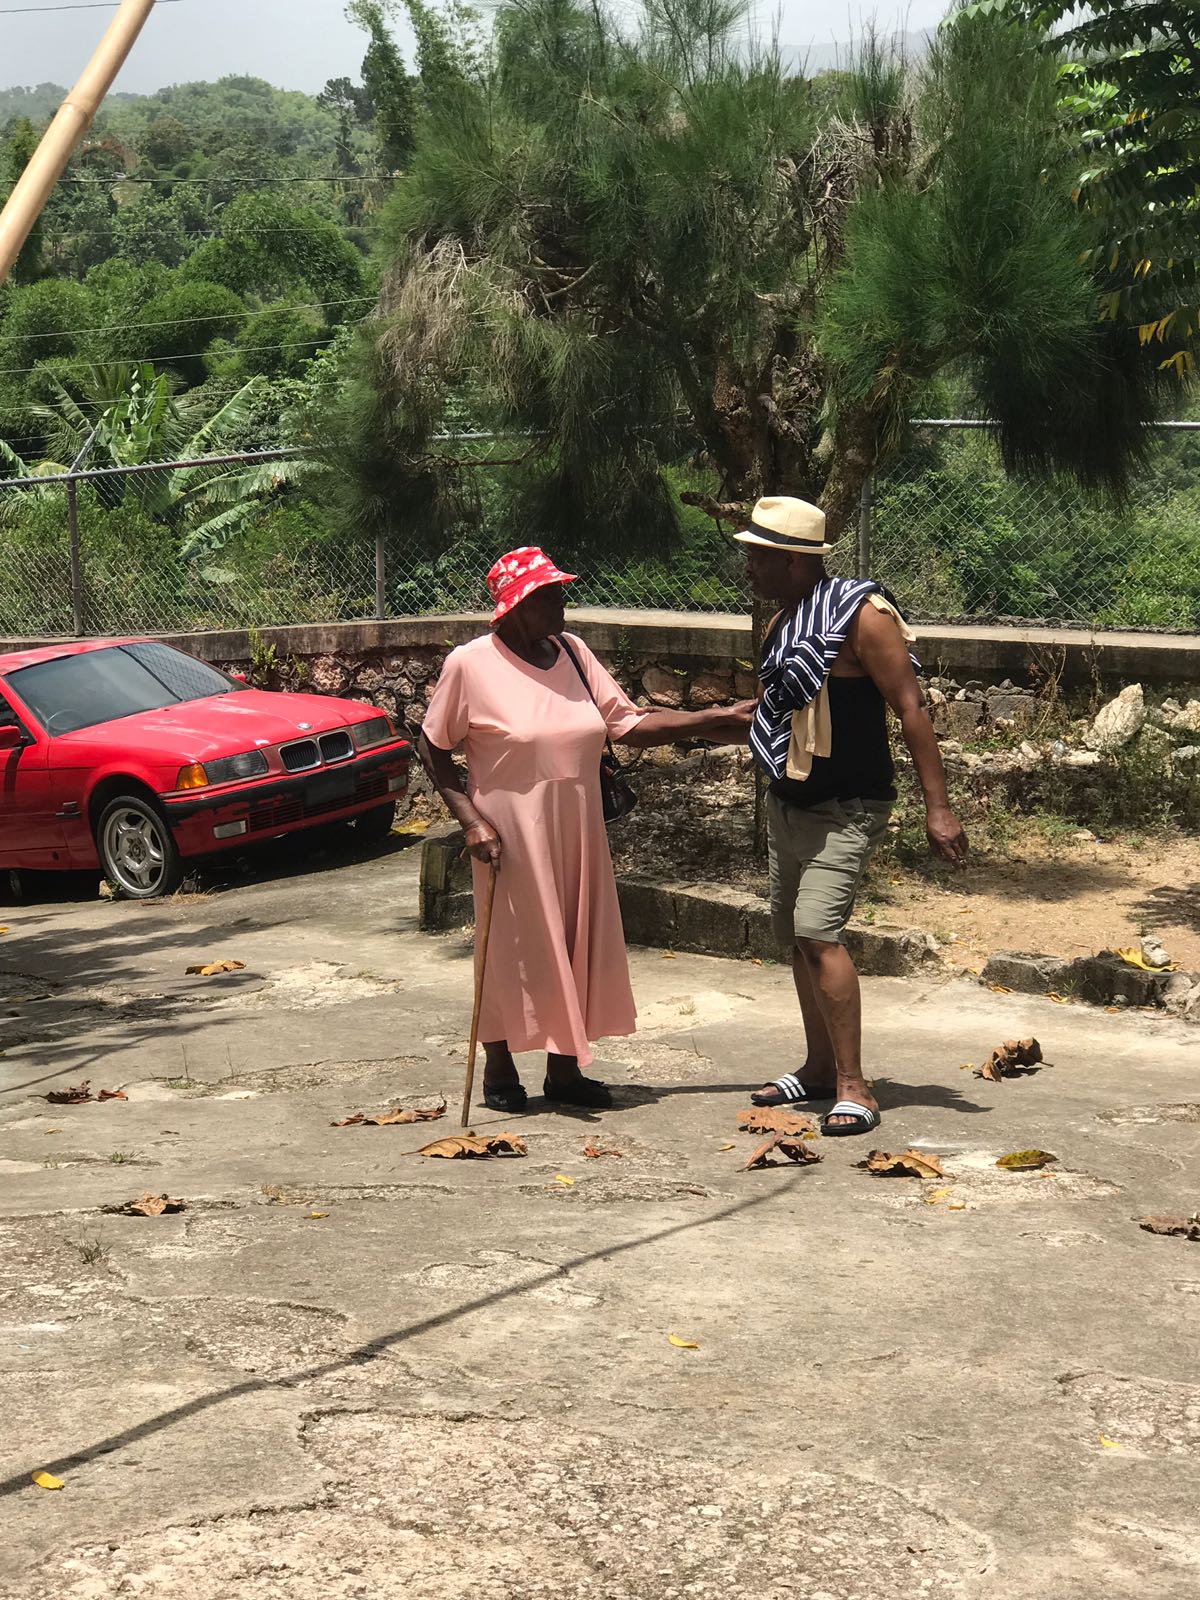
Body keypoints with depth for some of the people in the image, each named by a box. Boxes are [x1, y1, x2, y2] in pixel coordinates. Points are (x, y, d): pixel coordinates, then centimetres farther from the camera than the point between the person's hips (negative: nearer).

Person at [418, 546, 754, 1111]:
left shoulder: (572, 654, 4)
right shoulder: (471, 664, -11)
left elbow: (630, 724, 6)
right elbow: (433, 747, -4)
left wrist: (714, 719, 1)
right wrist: (470, 819, -12)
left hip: (577, 832, 5)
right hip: (512, 836, -5)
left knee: (575, 947, 11)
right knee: (511, 949, 4)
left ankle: (564, 1069, 24)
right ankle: (498, 1072, 21)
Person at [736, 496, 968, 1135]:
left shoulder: (860, 613, -16)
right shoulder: (785, 620, 11)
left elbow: (911, 708, -19)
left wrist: (937, 807, -22)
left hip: (845, 810, -9)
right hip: (788, 804, 9)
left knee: (818, 932, -20)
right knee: (796, 935, 13)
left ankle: (853, 1088, -17)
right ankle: (820, 1068, 27)